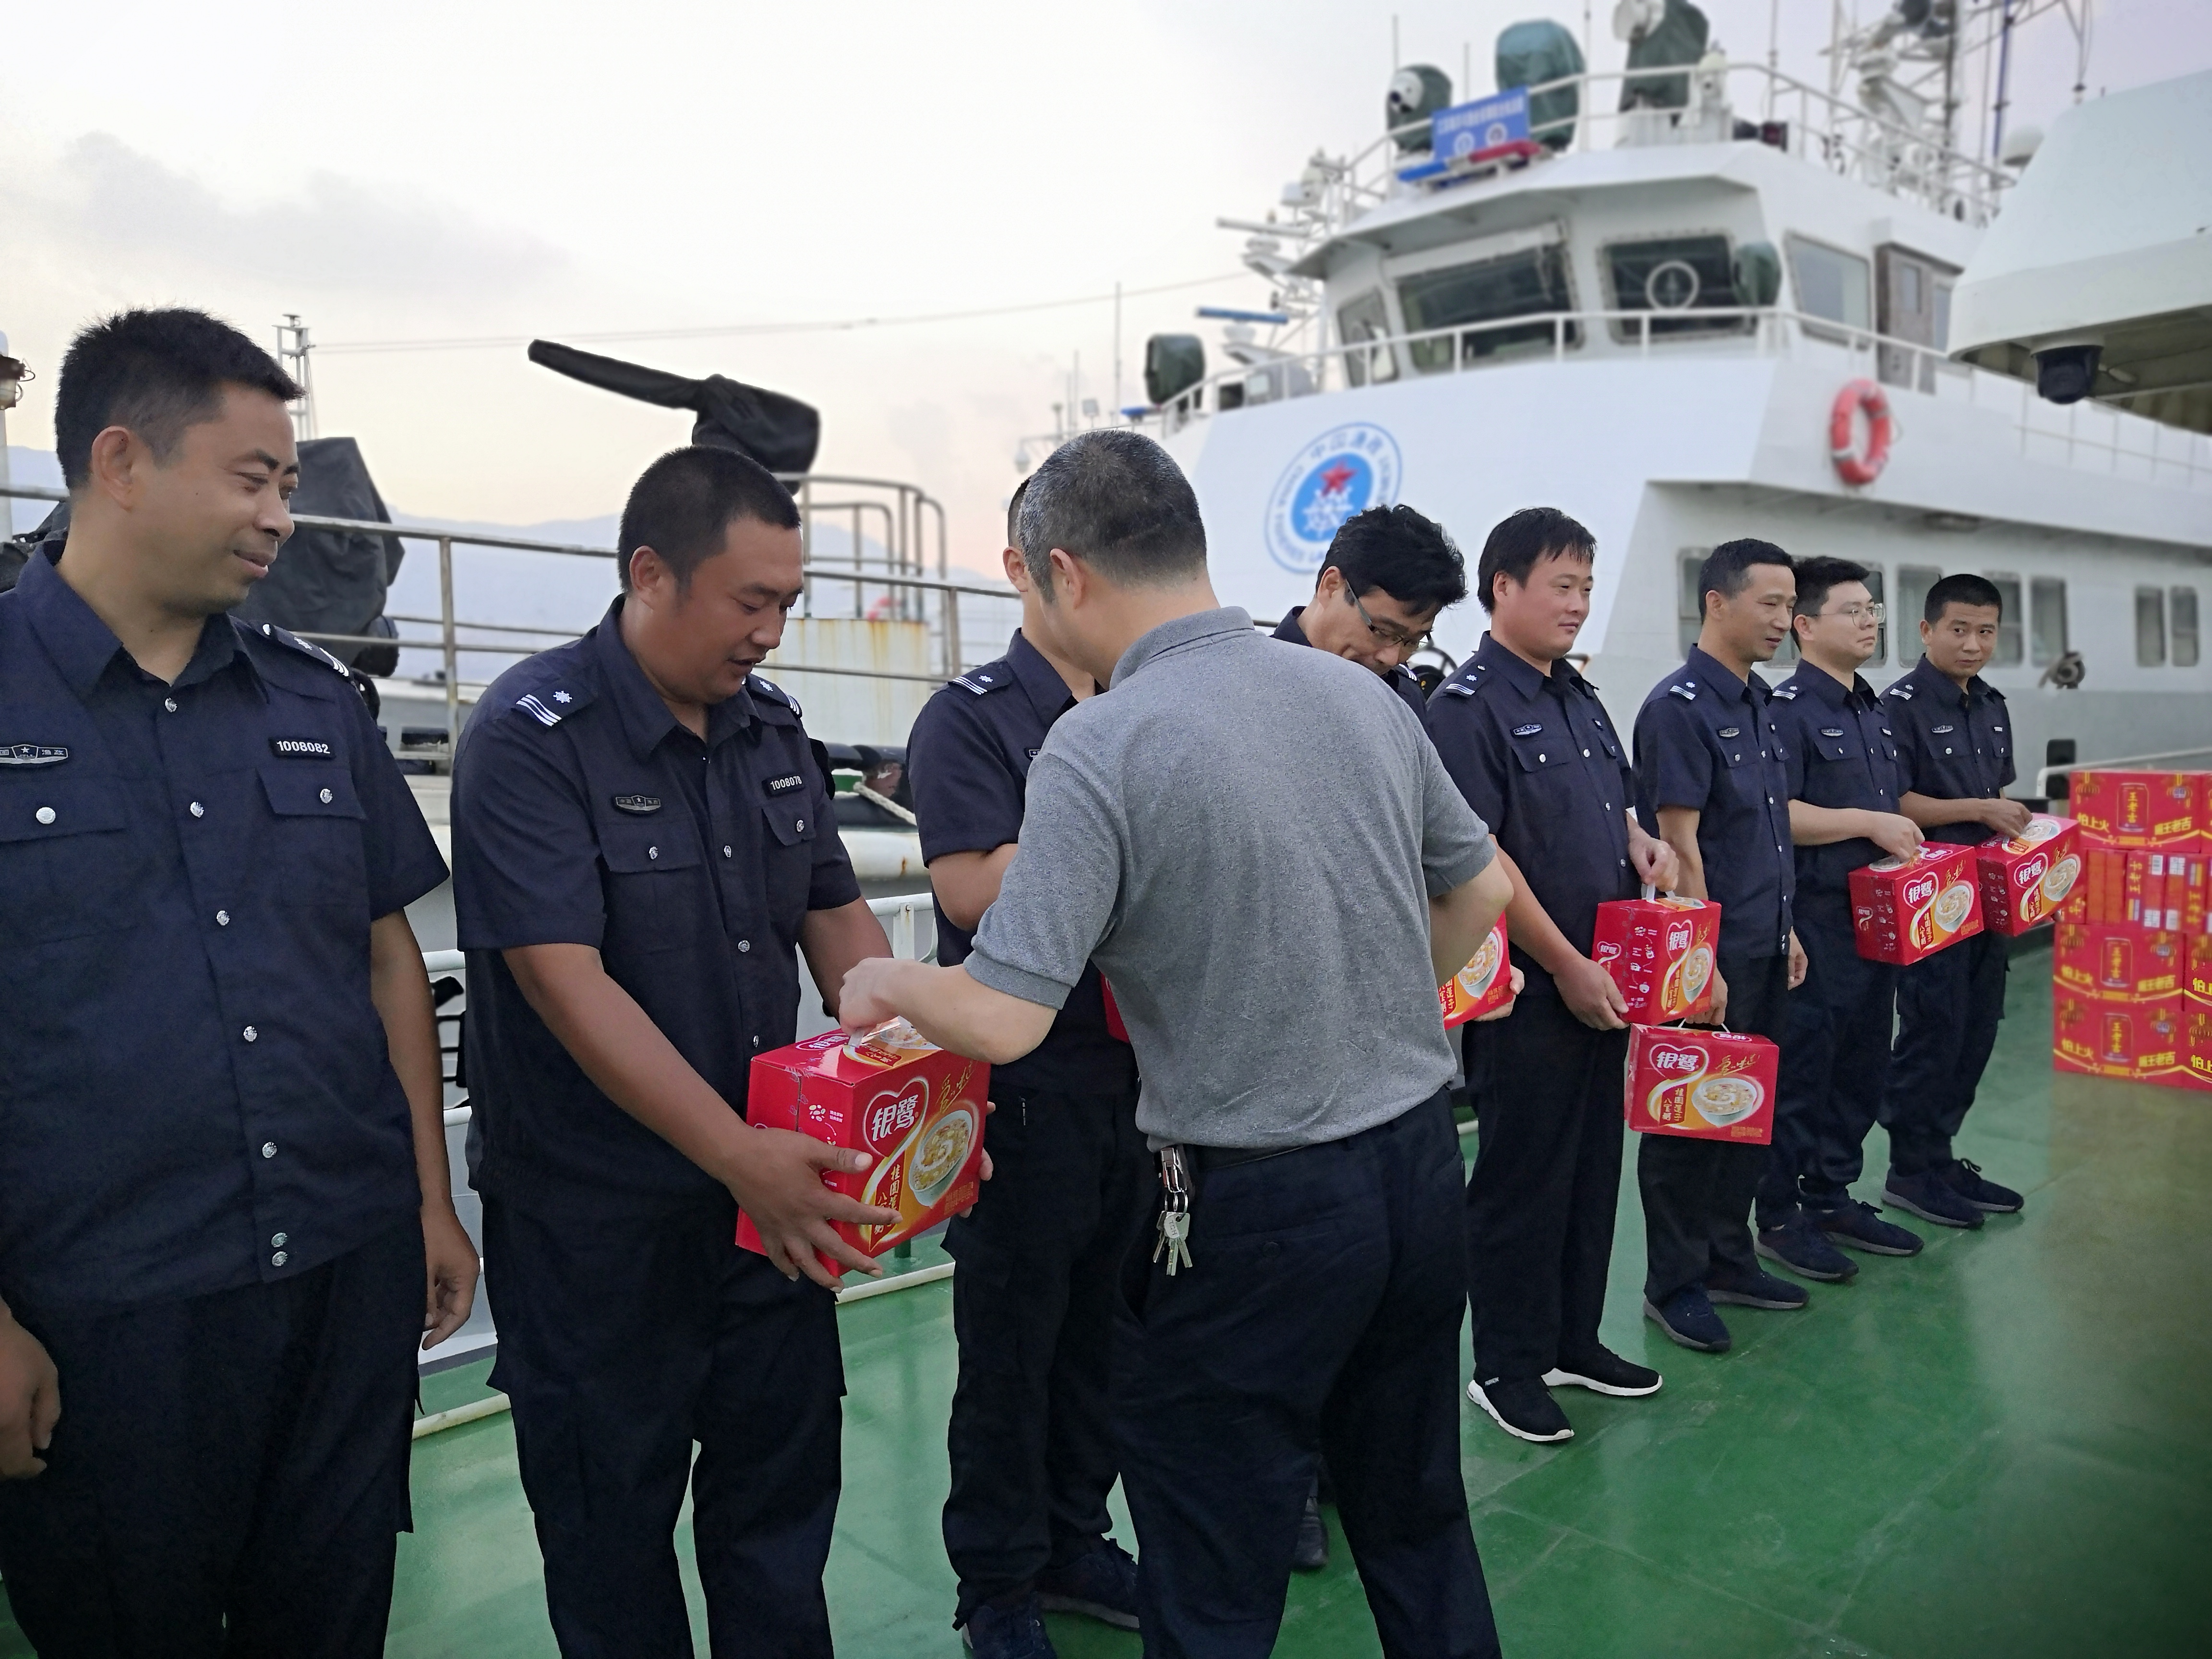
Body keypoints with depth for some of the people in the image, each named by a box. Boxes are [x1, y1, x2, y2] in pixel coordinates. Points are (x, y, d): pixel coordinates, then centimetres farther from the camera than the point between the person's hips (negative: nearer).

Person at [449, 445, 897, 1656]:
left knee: (784, 1506, 19)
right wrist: (742, 1156, -29)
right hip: (597, 1223, -5)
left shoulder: (771, 728, 4)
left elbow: (836, 917, 10)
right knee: (614, 1525, 15)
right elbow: (569, 986, -24)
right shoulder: (532, 736, -16)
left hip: (778, 1196, 6)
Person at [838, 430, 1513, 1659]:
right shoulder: (1361, 693, 1)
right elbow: (1481, 892, 12)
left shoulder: (1098, 749, -19)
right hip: (1422, 1159, 7)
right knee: (1421, 1522, 26)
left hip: (1253, 1208, -6)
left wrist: (886, 982, -3)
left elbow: (1002, 1020, -23)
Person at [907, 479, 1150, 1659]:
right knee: (1012, 1334, 9)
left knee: (1102, 1323, 18)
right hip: (1029, 1081, -5)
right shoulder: (971, 716, -7)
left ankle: (1073, 1541, 38)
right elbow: (973, 889, -20)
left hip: (1142, 1072, 6)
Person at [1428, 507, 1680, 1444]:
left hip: (1602, 983, 9)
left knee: (1593, 1165, 17)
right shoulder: (1470, 703, -13)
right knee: (1522, 1175, 3)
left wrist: (1641, 842, 2)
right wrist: (1566, 966, -17)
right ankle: (1507, 1366, 19)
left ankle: (1574, 1341, 33)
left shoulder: (1580, 698, 14)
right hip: (1529, 987, -8)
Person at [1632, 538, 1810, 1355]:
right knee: (1691, 1121, 2)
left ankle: (1727, 1259, 30)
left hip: (1764, 948, 9)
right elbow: (1680, 842, -19)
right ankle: (1673, 1283, 15)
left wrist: (1785, 930, 17)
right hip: (1714, 951, -9)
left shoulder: (1758, 703, 13)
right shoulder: (1679, 706, -15)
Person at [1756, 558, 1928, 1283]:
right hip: (1817, 919, -9)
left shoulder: (1875, 712, 16)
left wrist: (1904, 838, 8)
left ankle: (1832, 1198, 28)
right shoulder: (1789, 708, -12)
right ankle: (1780, 1217, 11)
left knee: (1862, 1065, 15)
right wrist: (1869, 823, -19)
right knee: (1800, 1069, -1)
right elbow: (1775, 815, -21)